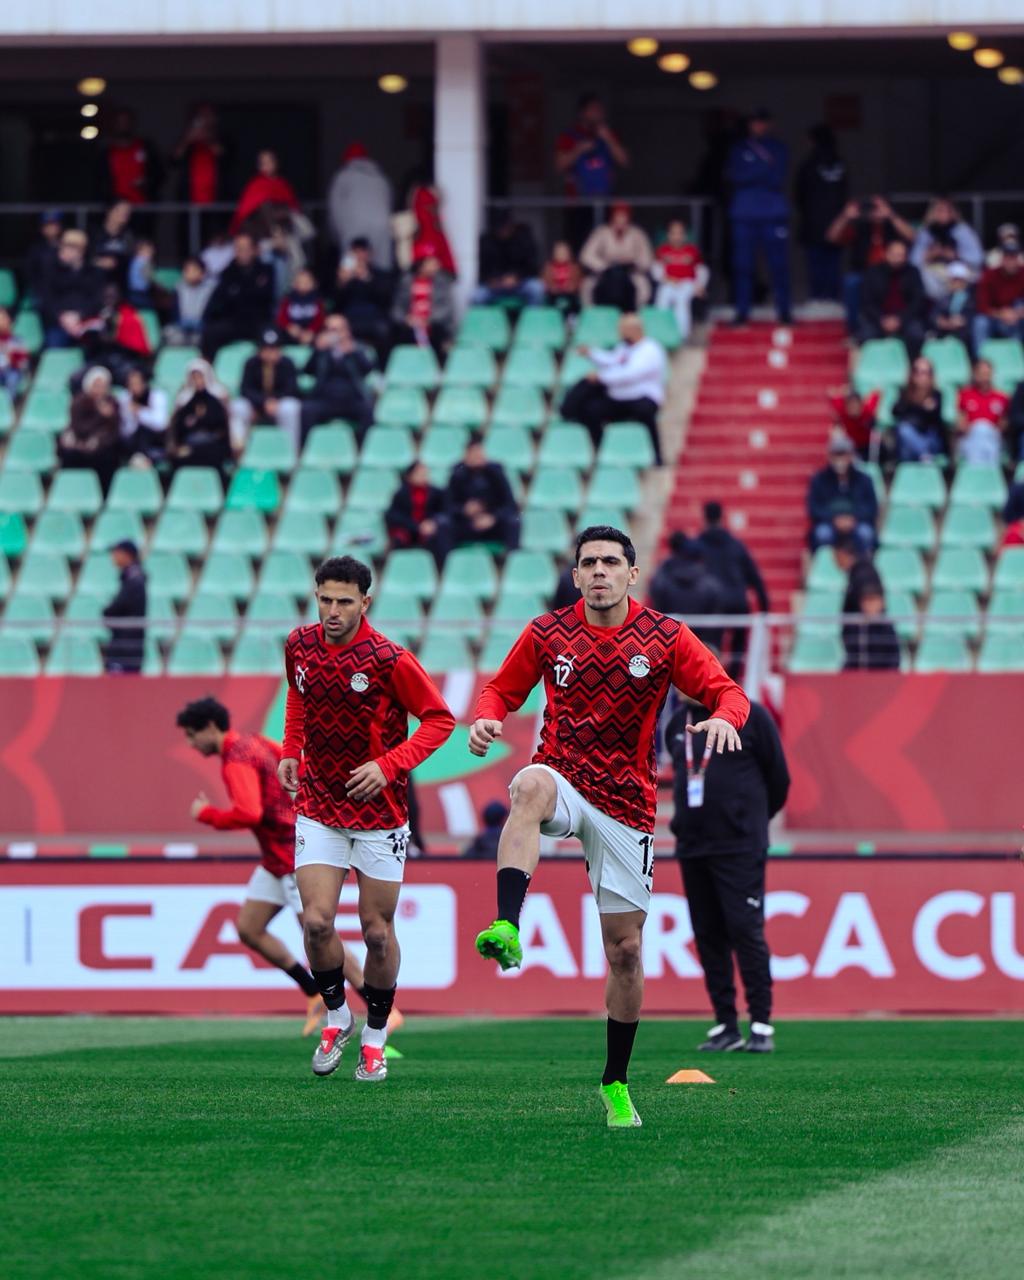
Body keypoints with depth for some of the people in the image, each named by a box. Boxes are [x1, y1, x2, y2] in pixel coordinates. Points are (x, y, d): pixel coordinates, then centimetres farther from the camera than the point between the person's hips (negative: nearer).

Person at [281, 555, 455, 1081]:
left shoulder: (389, 660, -17)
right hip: (318, 809, 3)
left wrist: (388, 765, -21)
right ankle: (336, 1017, 15)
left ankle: (376, 1038, 22)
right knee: (316, 921, -10)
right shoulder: (300, 645, -2)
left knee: (377, 932, 3)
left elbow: (439, 719, -10)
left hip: (379, 812, -3)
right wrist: (291, 750, 8)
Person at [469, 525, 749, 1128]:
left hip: (627, 801, 1)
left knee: (625, 948, 3)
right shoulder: (547, 633, 2)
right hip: (564, 779, -1)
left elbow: (729, 692, -3)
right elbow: (502, 689, 13)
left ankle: (616, 1083, 19)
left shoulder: (666, 637, -1)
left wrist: (724, 717, -27)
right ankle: (506, 930, -54)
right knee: (533, 786, -40)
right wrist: (487, 717, -11)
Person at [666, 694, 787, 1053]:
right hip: (691, 848, 6)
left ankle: (761, 1026, -6)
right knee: (708, 935, 5)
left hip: (740, 848, -5)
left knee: (745, 930, -10)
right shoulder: (677, 724, 11)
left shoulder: (750, 715, -4)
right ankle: (725, 1026, 10)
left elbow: (778, 777, 4)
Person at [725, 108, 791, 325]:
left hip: (774, 215, -1)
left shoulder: (779, 149, 10)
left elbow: (778, 179, -2)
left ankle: (783, 311, -1)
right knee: (742, 265, -2)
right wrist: (765, 166, -7)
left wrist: (750, 177, -5)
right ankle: (742, 311, 4)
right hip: (744, 215, 1)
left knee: (779, 264, -6)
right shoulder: (739, 150, 11)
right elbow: (735, 176, -4)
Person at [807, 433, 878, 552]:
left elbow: (872, 509, 0)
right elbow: (813, 509, -1)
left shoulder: (864, 480, 8)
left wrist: (853, 519, -17)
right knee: (823, 533, -34)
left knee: (865, 532, -33)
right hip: (829, 524, 0)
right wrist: (834, 520, -17)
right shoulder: (819, 480, 6)